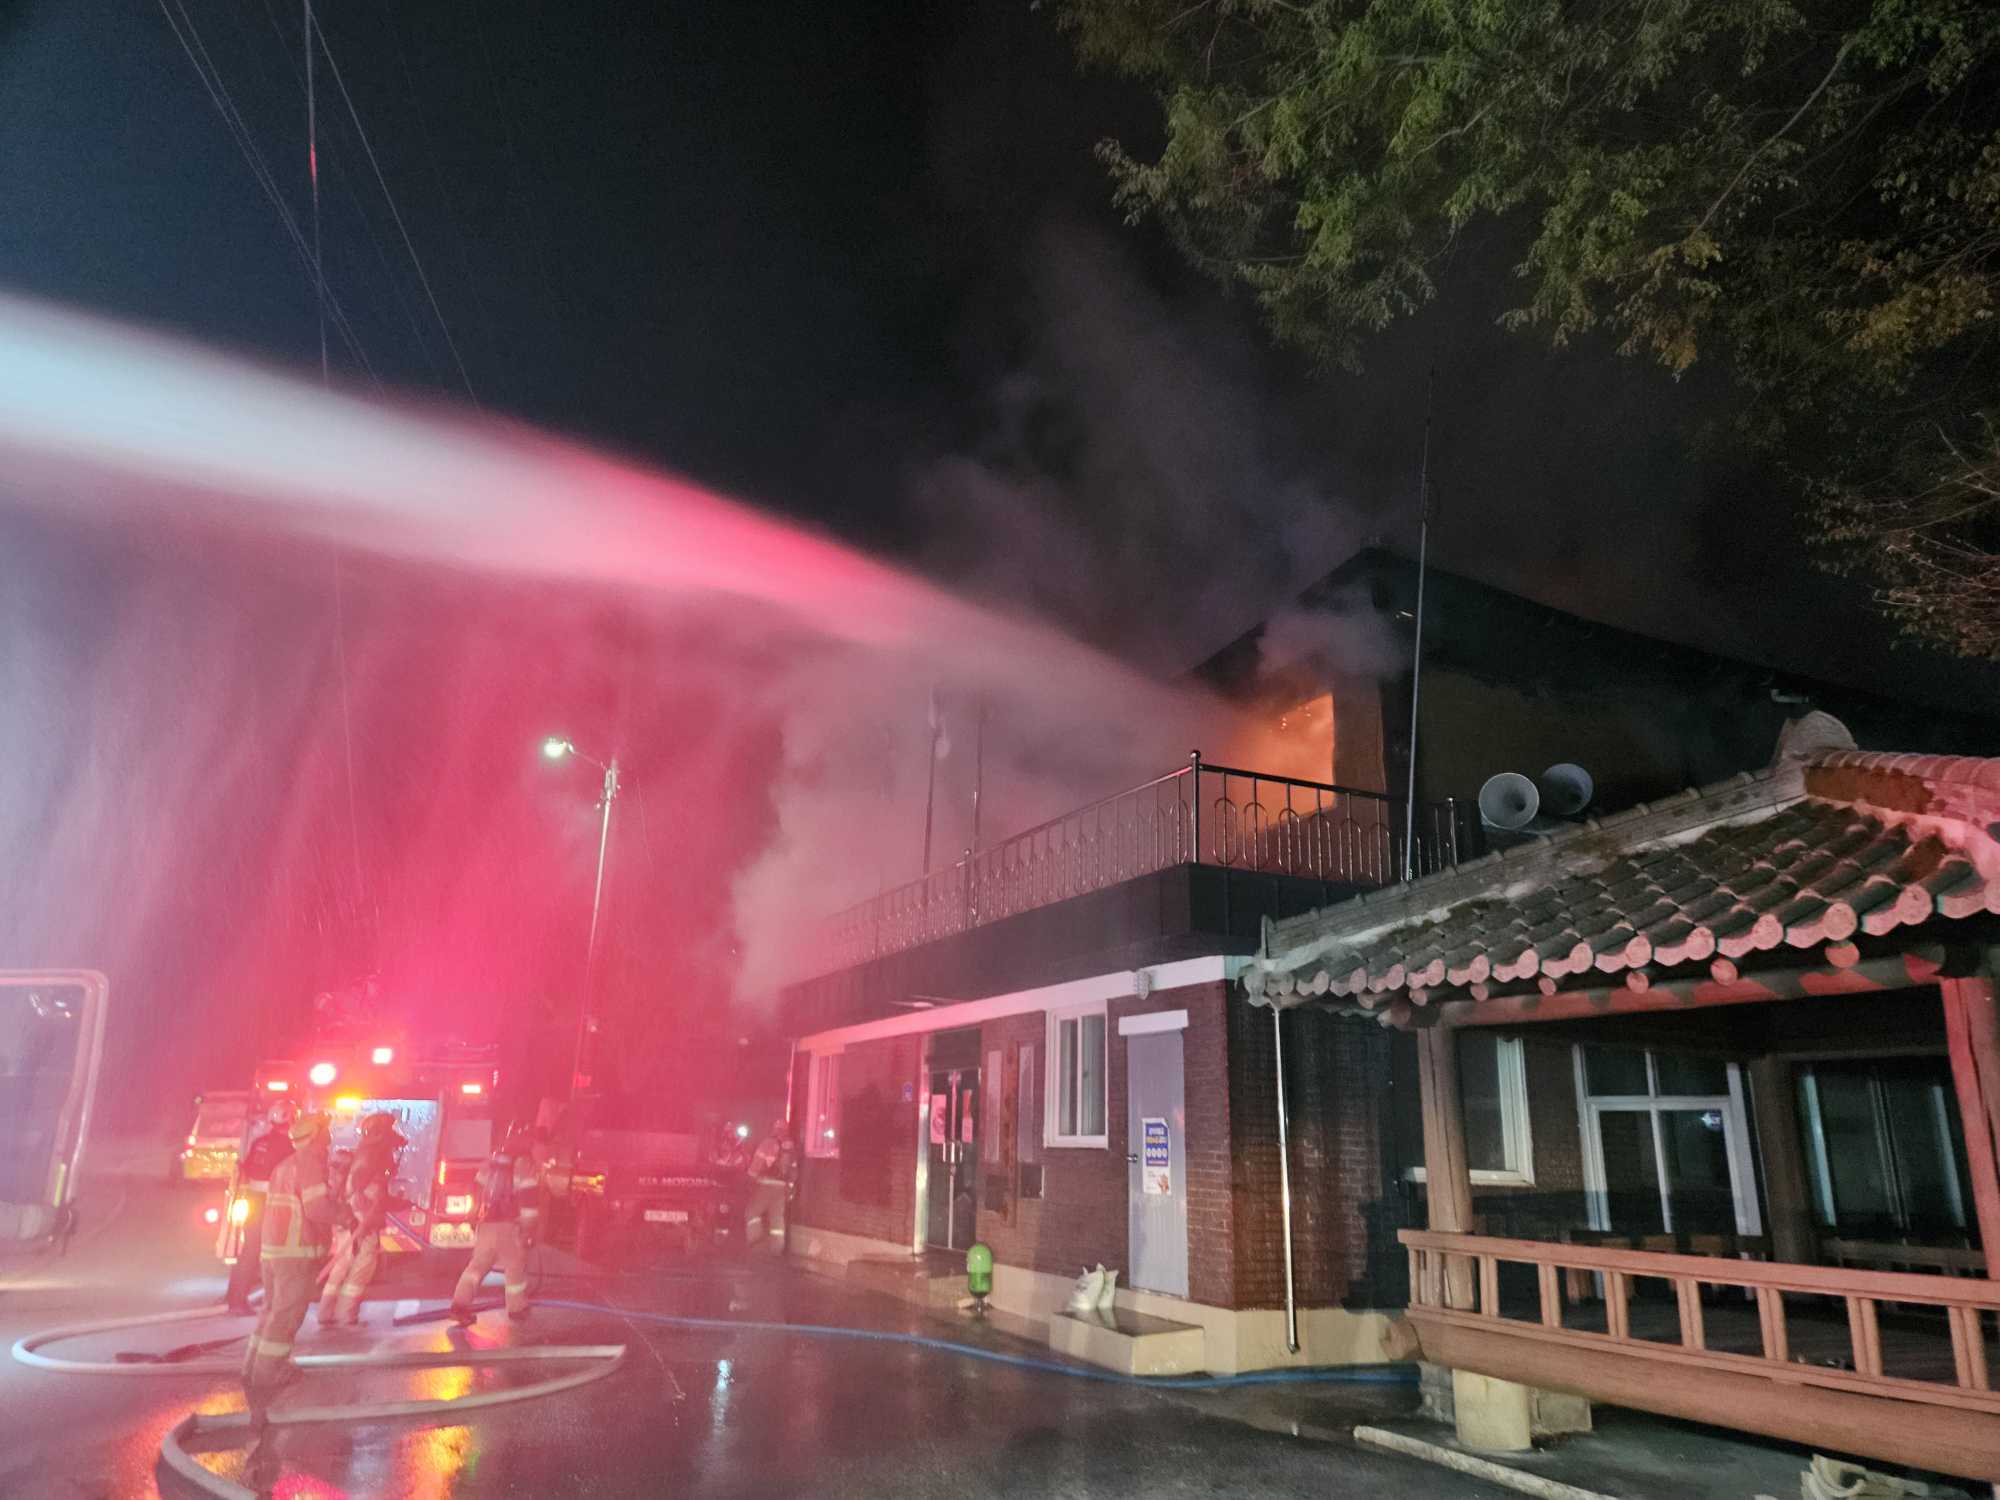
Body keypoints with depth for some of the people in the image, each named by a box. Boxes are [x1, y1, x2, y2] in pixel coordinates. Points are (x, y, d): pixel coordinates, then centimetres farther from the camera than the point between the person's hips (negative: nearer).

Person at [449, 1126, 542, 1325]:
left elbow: (479, 1192, 19)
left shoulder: (491, 1162, 11)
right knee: (515, 1268, 8)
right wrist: (529, 1229, -9)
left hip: (487, 1224, 5)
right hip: (510, 1226, -5)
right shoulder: (526, 1165, -10)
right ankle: (517, 1309, 17)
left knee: (478, 1263, 14)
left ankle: (460, 1303, 5)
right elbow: (529, 1202, -15)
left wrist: (476, 1223, 29)